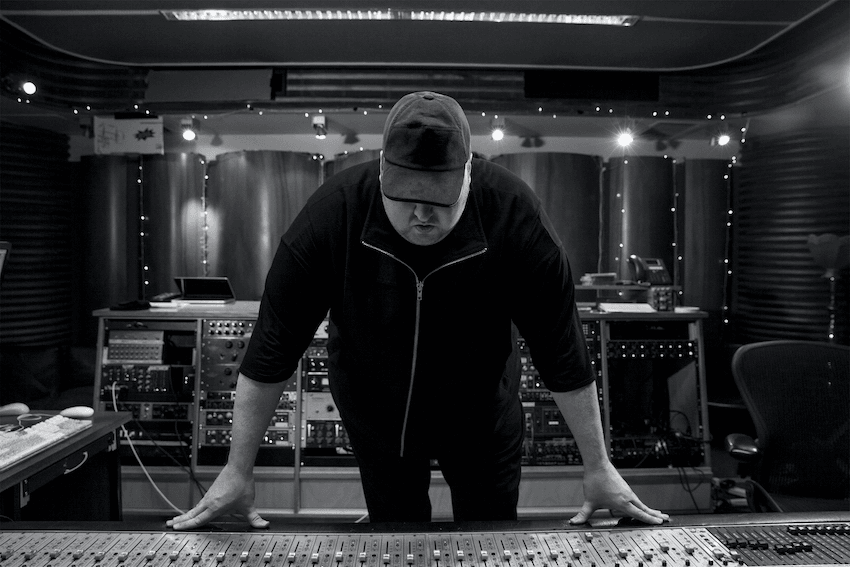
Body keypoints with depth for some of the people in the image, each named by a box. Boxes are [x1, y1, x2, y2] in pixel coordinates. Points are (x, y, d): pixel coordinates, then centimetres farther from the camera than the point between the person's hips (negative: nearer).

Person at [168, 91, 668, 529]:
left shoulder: (513, 213, -28)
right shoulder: (333, 213, -28)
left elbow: (563, 351, -21)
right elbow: (272, 350, -21)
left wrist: (598, 467, -14)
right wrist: (239, 470, -16)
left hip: (481, 415, 0)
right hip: (375, 416, 0)